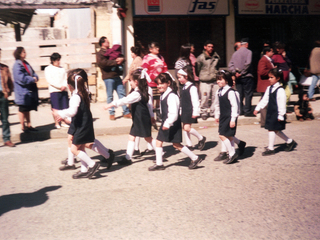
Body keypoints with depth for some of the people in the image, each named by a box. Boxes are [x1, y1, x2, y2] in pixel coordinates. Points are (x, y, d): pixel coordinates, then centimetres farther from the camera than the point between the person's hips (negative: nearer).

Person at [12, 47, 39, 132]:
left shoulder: (25, 63, 13)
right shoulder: (17, 65, -14)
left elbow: (32, 72, 15)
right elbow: (21, 78, -21)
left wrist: (35, 77, -6)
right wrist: (32, 79, -15)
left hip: (29, 90, 8)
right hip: (22, 91, -8)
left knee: (27, 109, 14)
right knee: (22, 109, 2)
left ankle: (29, 125, 21)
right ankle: (23, 126, 11)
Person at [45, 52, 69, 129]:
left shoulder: (62, 69, 18)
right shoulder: (48, 69, 3)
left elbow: (66, 78, 12)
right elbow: (49, 80, -7)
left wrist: (64, 86, -9)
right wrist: (60, 86, -14)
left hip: (64, 90, 4)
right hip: (54, 91, -4)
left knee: (64, 107, 2)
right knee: (56, 108, -3)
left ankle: (63, 122, 10)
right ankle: (56, 123, 3)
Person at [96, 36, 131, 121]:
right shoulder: (100, 53, 0)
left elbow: (122, 58, 21)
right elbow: (103, 63, -15)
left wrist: (121, 59, -4)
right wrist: (115, 62, -16)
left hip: (116, 76, 6)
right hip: (108, 77, -6)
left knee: (122, 93, 2)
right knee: (110, 96, 0)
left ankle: (126, 112, 5)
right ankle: (111, 113, 9)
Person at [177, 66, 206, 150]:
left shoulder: (192, 88, -15)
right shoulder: (183, 87, 12)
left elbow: (195, 101, -17)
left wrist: (195, 112, -19)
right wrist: (180, 111, 19)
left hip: (190, 111, -9)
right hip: (184, 111, 9)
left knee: (187, 127, -13)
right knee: (184, 128, 9)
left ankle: (201, 138, 6)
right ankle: (189, 145, 18)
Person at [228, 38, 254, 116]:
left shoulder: (235, 53, 10)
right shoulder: (248, 52, -6)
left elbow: (230, 65, 3)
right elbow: (247, 63, -19)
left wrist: (235, 72, -4)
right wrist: (242, 72, -11)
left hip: (238, 77, 5)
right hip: (247, 76, -5)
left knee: (240, 94, 10)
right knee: (248, 94, -2)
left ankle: (240, 110, 13)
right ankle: (247, 111, -4)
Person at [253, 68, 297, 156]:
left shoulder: (280, 90, -16)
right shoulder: (269, 88, 9)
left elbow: (282, 103, -17)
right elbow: (264, 100, 15)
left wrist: (281, 115, -18)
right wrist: (258, 108, 10)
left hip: (277, 113, -8)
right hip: (270, 112, 8)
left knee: (272, 129, -5)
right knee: (276, 130, 15)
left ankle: (270, 148, 6)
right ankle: (290, 141, 32)